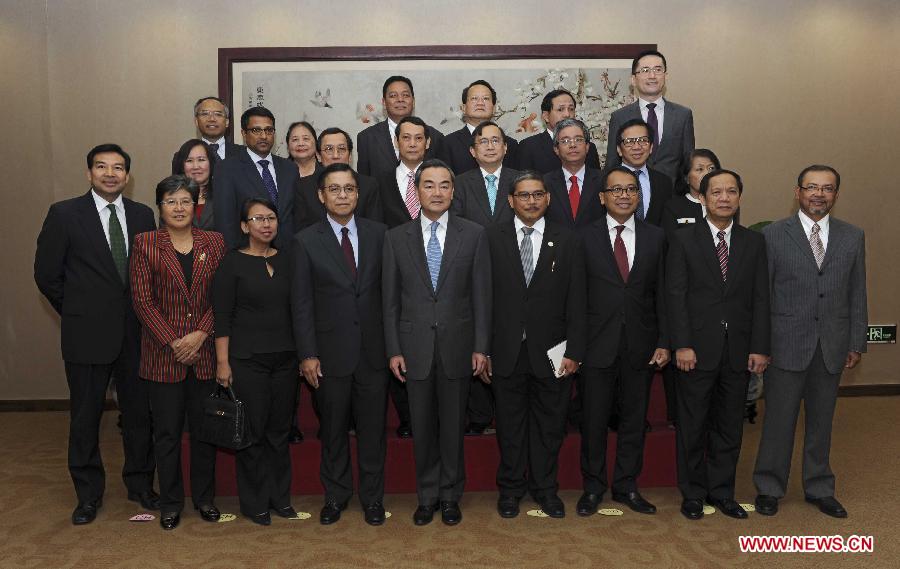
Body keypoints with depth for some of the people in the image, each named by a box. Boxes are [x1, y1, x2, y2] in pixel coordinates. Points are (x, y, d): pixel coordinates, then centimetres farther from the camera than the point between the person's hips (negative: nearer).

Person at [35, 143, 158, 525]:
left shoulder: (142, 215, 5)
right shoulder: (64, 214, -4)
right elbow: (47, 274, -1)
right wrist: (77, 313, 2)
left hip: (136, 332, 3)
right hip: (87, 334, -2)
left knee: (139, 412, 10)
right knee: (85, 417, 9)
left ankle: (140, 484, 27)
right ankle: (89, 493, 24)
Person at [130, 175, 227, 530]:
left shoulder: (214, 242, 5)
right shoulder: (146, 243, 0)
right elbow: (143, 299, -5)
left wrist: (201, 334, -11)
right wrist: (173, 342, -11)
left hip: (204, 351, 2)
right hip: (163, 354, -1)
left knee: (204, 429, 10)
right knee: (167, 432, 6)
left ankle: (204, 497, 25)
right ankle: (170, 503, 21)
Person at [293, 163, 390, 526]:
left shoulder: (378, 234, 3)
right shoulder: (306, 241, -1)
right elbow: (301, 303, -2)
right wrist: (308, 354, -7)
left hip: (373, 350, 1)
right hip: (332, 352, -1)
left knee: (373, 428, 9)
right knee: (333, 430, 12)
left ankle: (372, 497, 24)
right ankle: (336, 496, 29)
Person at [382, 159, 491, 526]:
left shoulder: (473, 234, 2)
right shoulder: (397, 238, 3)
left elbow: (481, 295, 0)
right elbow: (391, 300, 3)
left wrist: (481, 347, -4)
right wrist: (394, 350, -2)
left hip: (456, 346, 0)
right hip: (415, 347, 1)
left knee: (453, 426, 9)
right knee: (422, 427, 9)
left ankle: (450, 496, 24)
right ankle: (427, 496, 24)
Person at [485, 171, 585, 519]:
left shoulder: (567, 242, 3)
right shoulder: (492, 238, 0)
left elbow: (576, 302, 1)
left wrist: (574, 352, -5)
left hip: (551, 352, 1)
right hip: (507, 351, -1)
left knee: (549, 424, 11)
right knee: (510, 424, 11)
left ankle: (545, 487, 28)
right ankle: (510, 488, 27)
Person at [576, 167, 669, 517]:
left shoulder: (655, 238, 6)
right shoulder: (585, 238, -1)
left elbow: (661, 294, 6)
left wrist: (664, 342, 0)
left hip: (641, 346, 2)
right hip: (598, 344, -2)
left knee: (634, 419, 11)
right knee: (594, 420, 7)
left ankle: (626, 486, 26)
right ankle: (593, 487, 22)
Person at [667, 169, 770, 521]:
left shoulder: (754, 242, 9)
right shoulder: (683, 241, 0)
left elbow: (760, 298, 5)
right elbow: (675, 296, -5)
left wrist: (759, 347, -2)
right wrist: (682, 345, -12)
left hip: (739, 350, 3)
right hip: (697, 349, -3)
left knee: (729, 426, 10)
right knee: (692, 426, 6)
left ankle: (721, 492, 24)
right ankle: (692, 494, 19)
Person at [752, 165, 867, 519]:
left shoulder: (853, 237, 7)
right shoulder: (774, 235, -3)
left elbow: (857, 294, 8)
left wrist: (857, 343, 5)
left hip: (833, 346, 3)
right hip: (787, 344, -3)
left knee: (821, 420, 14)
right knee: (779, 419, 5)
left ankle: (819, 488, 29)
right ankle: (769, 488, 20)